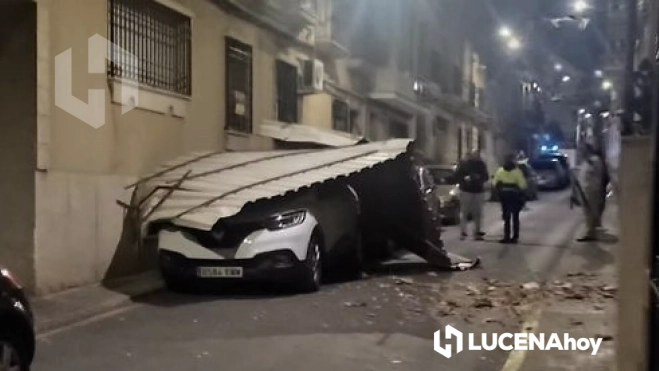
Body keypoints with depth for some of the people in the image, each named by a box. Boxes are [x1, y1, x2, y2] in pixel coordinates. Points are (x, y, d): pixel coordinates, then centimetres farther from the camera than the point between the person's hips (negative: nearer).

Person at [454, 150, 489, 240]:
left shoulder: (481, 164, 8)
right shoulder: (464, 164, -2)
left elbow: (486, 177, 13)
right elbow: (457, 175, 0)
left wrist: (480, 178, -8)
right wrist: (464, 178, -17)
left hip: (479, 191, 3)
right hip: (466, 190, -3)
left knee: (478, 213, 4)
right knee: (464, 212, -8)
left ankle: (477, 232, 11)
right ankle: (463, 232, -6)